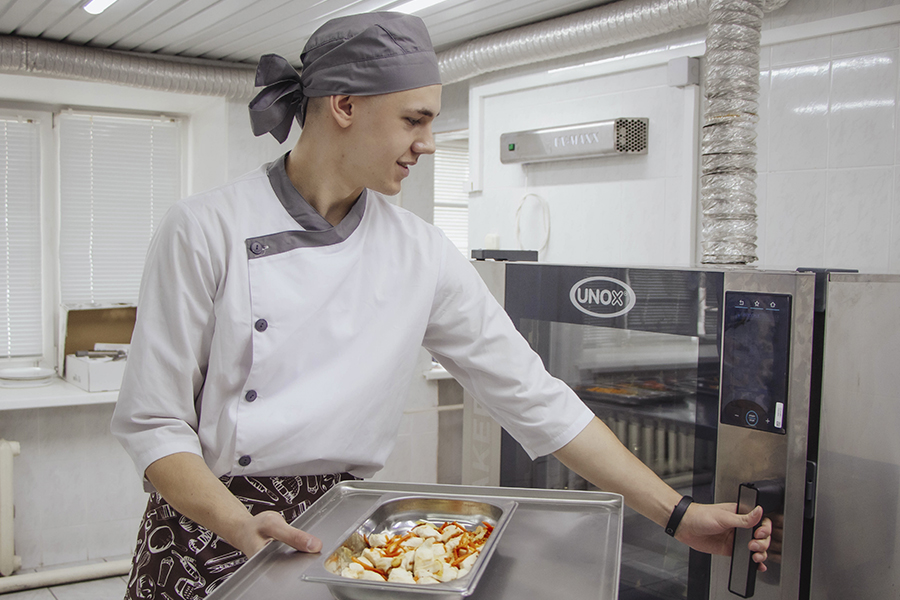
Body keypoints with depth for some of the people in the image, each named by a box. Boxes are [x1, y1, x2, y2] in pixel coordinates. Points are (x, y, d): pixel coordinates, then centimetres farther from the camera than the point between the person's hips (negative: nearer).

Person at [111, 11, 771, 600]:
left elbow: (533, 397, -3)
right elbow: (153, 420, -11)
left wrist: (678, 514, -5)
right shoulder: (205, 230, -13)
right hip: (208, 531, -2)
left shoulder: (420, 254, -4)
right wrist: (241, 525, -28)